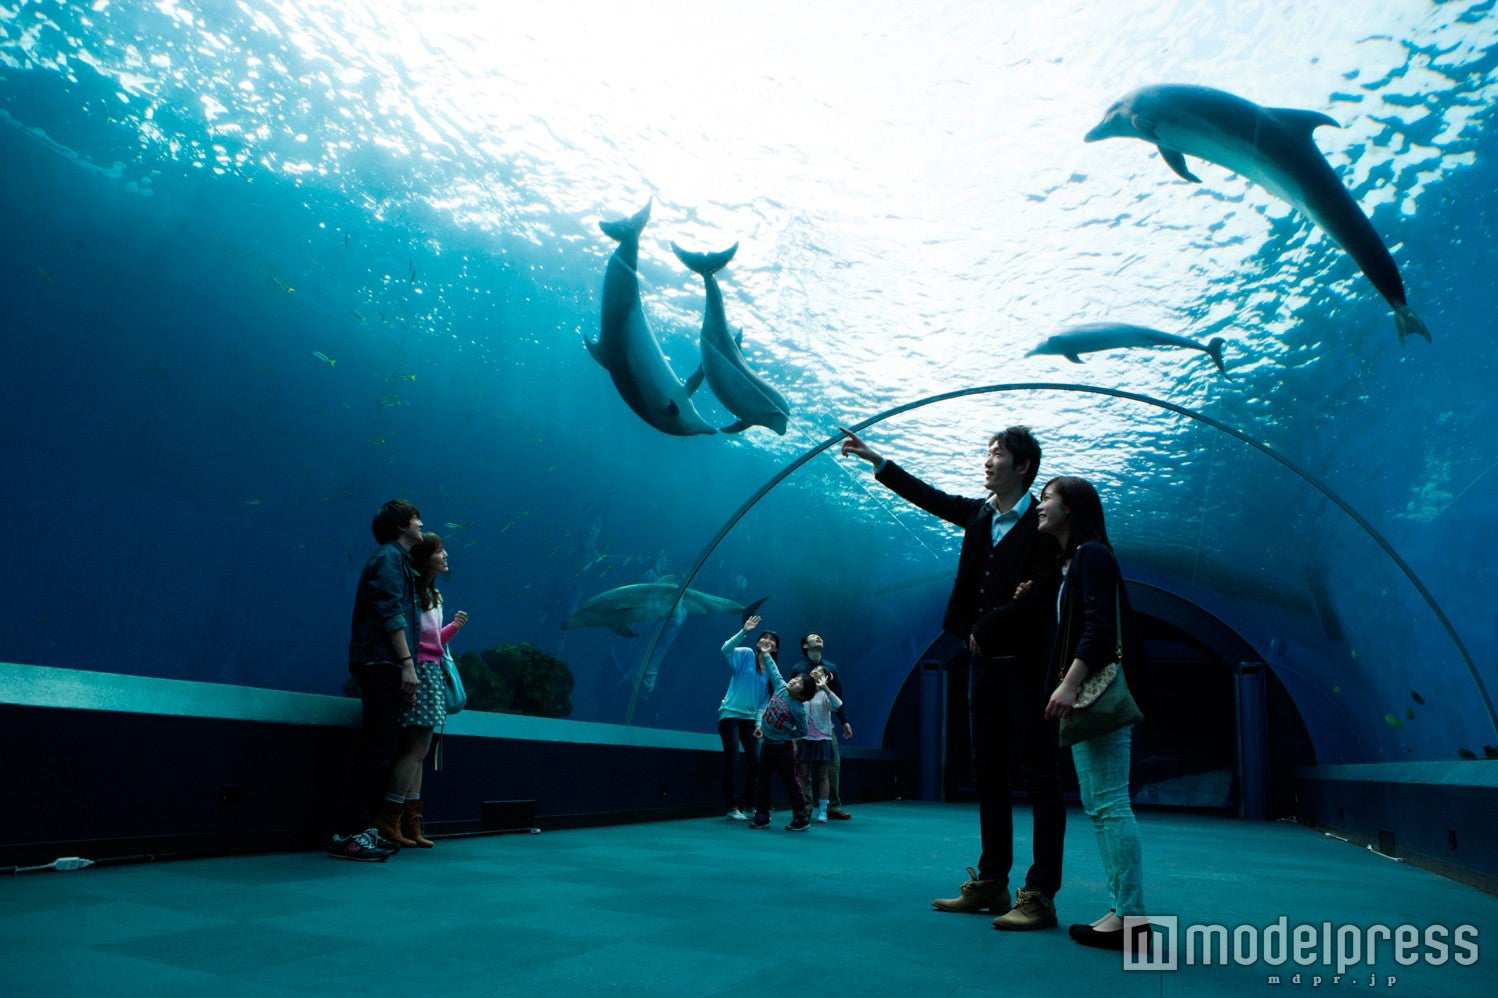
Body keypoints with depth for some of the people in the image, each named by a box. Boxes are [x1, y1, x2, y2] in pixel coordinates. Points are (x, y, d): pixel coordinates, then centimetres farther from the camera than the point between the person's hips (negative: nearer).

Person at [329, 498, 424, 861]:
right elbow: (391, 613, -16)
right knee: (376, 751, -11)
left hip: (383, 668, 10)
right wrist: (407, 663, -21)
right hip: (383, 664, -10)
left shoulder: (397, 559, 24)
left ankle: (362, 828, 15)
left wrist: (403, 666, 18)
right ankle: (348, 835, -9)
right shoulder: (389, 557, -5)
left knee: (381, 750, 11)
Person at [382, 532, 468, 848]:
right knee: (415, 749, -10)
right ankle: (388, 822, -4)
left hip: (431, 674, 9)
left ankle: (410, 825, 11)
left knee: (419, 752, 8)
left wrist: (453, 627, 5)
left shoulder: (434, 596, 19)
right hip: (416, 673, -9)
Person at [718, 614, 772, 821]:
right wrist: (743, 631, -32)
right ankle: (732, 807, -2)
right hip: (730, 714, -5)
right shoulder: (746, 655, -3)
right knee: (732, 760, -7)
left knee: (755, 761, 0)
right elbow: (726, 649, -22)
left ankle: (750, 804, 14)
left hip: (750, 718, 5)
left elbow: (766, 699, 9)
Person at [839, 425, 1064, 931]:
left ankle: (1040, 895, 1)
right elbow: (929, 496, 21)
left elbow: (1038, 600, -16)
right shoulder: (980, 514, 12)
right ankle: (991, 883, 19)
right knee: (989, 775, 11)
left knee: (1039, 779, -2)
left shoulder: (1041, 524, -9)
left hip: (1026, 664, -8)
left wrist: (985, 628, -11)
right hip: (985, 662, 8)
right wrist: (875, 460, 21)